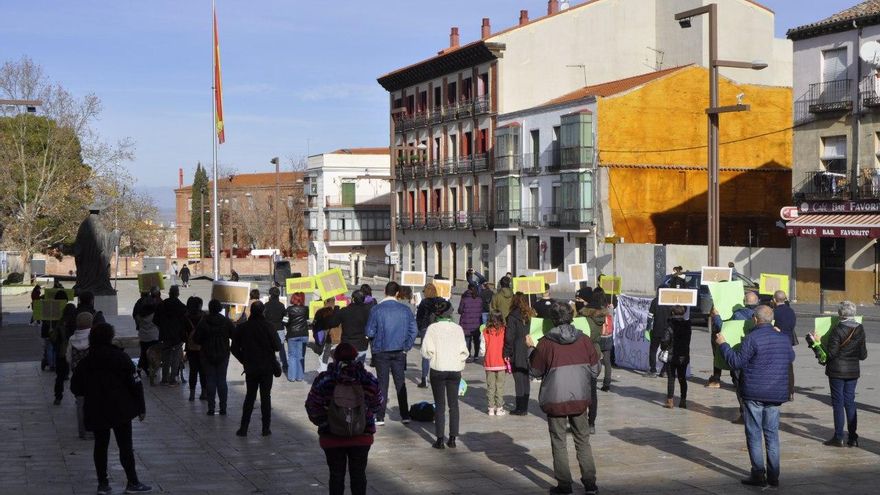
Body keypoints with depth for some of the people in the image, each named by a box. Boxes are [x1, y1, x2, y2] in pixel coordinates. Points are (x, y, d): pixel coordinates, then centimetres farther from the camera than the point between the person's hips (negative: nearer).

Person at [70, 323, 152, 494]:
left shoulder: (85, 362, 1)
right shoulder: (120, 358, -9)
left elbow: (76, 388, 4)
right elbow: (135, 383, -11)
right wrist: (141, 407, -2)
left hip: (96, 412, 3)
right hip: (120, 410, -3)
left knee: (100, 445, 12)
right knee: (125, 445, 3)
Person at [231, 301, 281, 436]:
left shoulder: (242, 328, -3)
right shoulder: (267, 327, -12)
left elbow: (235, 349, 1)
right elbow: (277, 346, -12)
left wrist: (245, 361, 12)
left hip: (250, 368, 2)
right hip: (267, 368, -2)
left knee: (249, 397, 12)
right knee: (265, 397, 6)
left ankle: (244, 428, 8)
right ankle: (266, 428, 5)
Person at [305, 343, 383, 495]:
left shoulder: (323, 381, -13)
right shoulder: (369, 380, -6)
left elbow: (312, 409, -7)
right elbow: (377, 406, 5)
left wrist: (324, 423, 8)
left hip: (332, 437, -1)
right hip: (362, 436, 1)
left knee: (336, 474, 11)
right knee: (358, 474, 14)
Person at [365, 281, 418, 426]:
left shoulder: (376, 310, -10)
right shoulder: (405, 310, -3)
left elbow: (369, 332, -9)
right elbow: (413, 330, -3)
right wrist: (406, 347, 6)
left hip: (381, 352, -2)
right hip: (399, 352, 2)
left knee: (382, 384, 6)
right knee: (400, 383, 11)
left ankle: (380, 417, 7)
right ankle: (405, 415, 13)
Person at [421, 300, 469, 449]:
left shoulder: (433, 328, -7)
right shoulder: (458, 329, -1)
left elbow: (426, 350, -10)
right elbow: (463, 351, -1)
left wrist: (433, 357, 9)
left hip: (438, 369, -2)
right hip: (455, 370, 2)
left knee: (440, 405, 4)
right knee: (453, 404, 10)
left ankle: (440, 440, 3)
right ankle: (452, 439, 10)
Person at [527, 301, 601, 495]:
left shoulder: (545, 343, -11)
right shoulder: (584, 340, -2)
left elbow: (536, 372, -1)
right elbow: (595, 369, 3)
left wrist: (531, 349, 10)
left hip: (555, 400, -3)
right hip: (580, 398, 3)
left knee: (559, 443, 8)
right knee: (583, 440, 14)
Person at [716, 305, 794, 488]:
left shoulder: (752, 338, -13)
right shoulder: (784, 338, 6)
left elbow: (736, 362, -13)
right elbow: (790, 357, 25)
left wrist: (723, 344, -1)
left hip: (754, 393, -5)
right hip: (776, 394, 5)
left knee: (754, 435, 2)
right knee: (772, 434, 11)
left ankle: (758, 475, 2)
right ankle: (773, 476, 12)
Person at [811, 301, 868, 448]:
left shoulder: (837, 330, -16)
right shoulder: (860, 330, 0)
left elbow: (831, 353, -17)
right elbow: (863, 355, 4)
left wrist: (817, 342, -9)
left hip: (837, 371, -5)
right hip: (853, 371, 5)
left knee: (838, 403, 1)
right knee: (850, 402, 12)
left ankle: (838, 438, 3)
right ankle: (852, 438, 12)